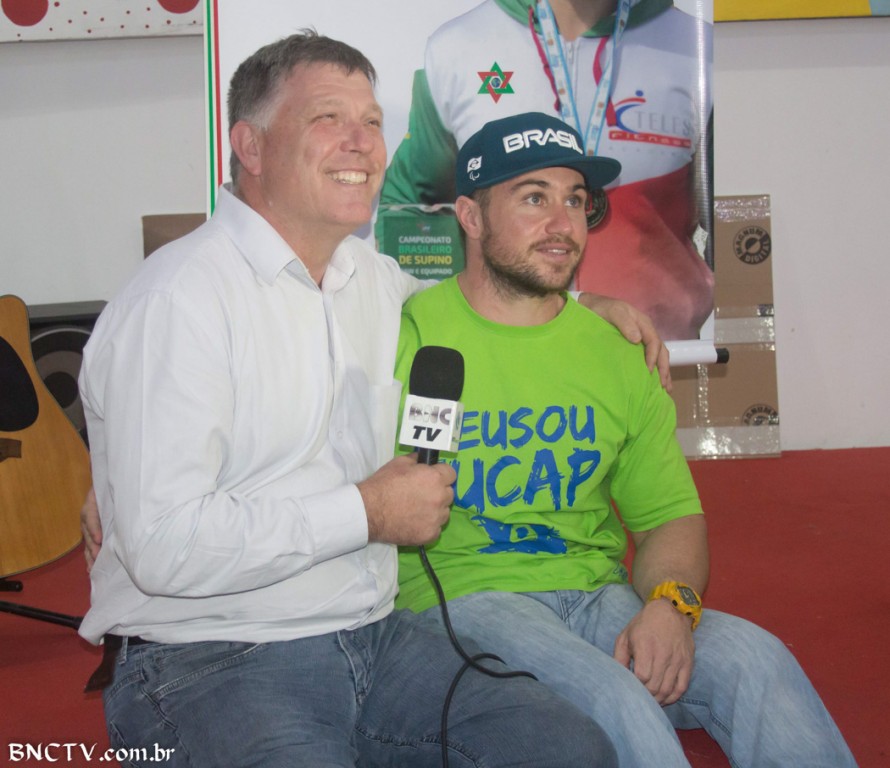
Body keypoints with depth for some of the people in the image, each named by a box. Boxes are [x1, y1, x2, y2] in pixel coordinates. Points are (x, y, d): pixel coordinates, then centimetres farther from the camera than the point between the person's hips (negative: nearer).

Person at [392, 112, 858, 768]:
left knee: (755, 660, -22)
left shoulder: (617, 351, 12)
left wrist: (669, 603, -8)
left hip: (599, 595, 5)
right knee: (609, 697, -33)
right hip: (458, 596, -4)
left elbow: (672, 516, 13)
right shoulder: (408, 336, -2)